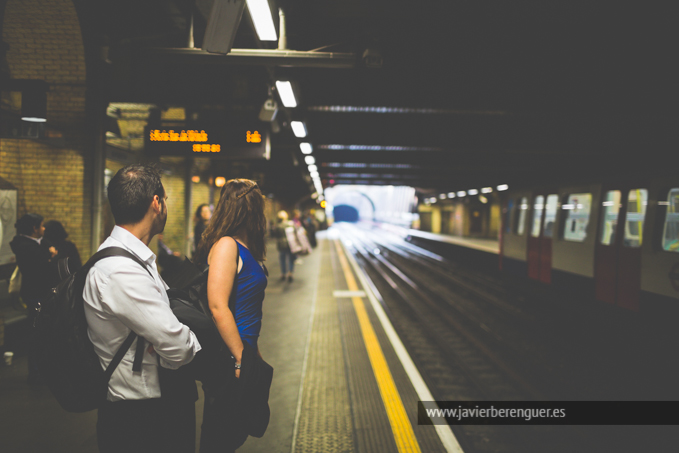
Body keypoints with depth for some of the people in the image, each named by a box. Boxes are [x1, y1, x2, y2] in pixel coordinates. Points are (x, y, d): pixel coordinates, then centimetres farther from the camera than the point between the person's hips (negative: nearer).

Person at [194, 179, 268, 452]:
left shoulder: (243, 248, 11)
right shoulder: (225, 245, -17)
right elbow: (218, 306, -24)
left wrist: (254, 353, 17)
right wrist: (241, 359, -22)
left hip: (243, 350, 9)